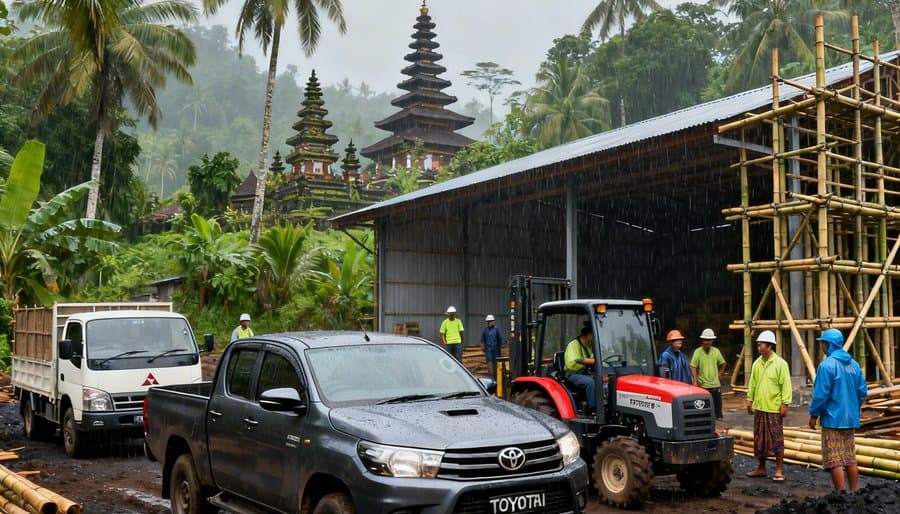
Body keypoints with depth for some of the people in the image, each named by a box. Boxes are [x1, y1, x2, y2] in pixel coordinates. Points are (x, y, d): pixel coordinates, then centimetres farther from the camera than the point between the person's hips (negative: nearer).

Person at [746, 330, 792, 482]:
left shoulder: (780, 363, -8)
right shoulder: (757, 363, 10)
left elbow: (786, 385, -10)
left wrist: (784, 404, -14)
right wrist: (750, 399, 12)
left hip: (774, 408, -6)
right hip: (759, 407, 6)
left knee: (777, 440, -1)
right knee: (759, 440, 11)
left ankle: (779, 470, 6)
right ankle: (761, 468, 21)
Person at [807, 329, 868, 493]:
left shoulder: (827, 365, -16)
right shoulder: (853, 364, 7)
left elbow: (821, 394, -17)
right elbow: (862, 391, 11)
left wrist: (814, 414, -6)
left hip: (832, 419, -8)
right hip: (851, 419, 8)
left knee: (834, 461, -2)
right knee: (850, 459, 15)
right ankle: (854, 493, 21)